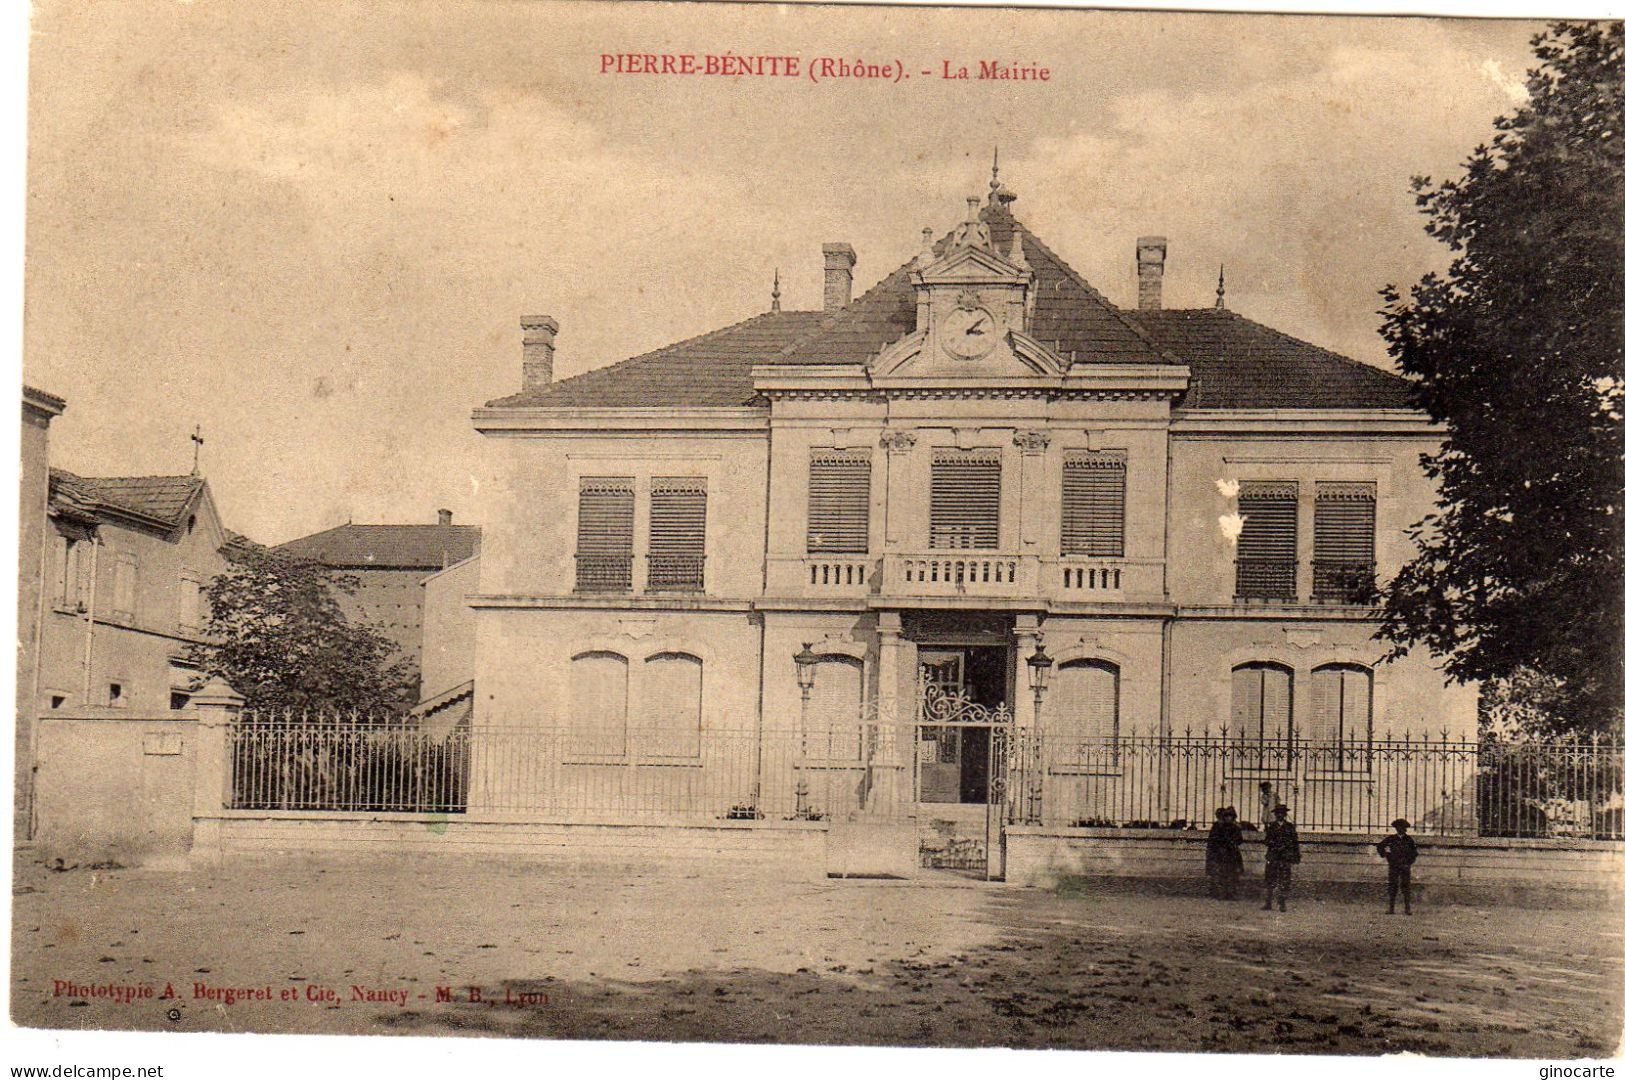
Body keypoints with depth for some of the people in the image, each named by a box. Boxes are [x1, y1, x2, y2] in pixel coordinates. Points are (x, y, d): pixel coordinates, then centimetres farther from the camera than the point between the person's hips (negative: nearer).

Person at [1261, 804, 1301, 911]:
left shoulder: (1290, 827, 11)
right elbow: (1267, 842, 6)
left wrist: (1296, 856, 5)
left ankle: (1283, 904, 3)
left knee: (1284, 882, -3)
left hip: (1286, 858, 0)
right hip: (1272, 857, 0)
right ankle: (1268, 903, 0)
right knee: (1269, 880, -3)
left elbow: (1295, 843, 11)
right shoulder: (1270, 826, 11)